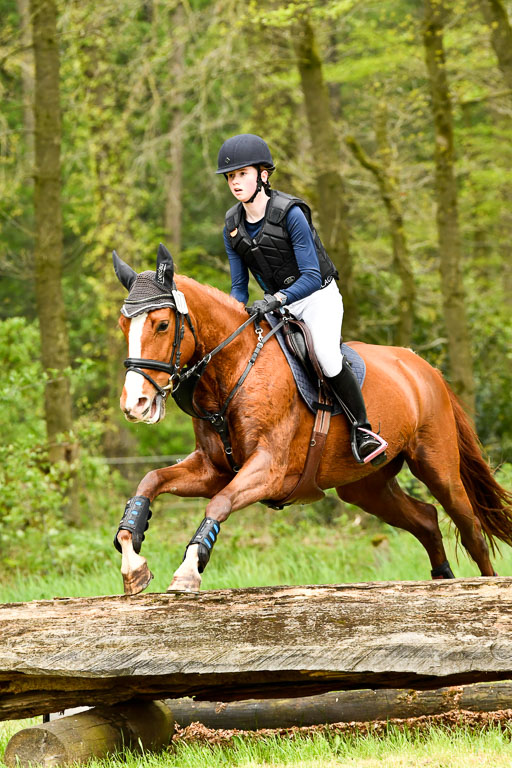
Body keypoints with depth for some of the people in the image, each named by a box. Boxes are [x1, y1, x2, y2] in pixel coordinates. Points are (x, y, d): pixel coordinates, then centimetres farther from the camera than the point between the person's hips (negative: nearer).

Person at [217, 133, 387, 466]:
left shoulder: (290, 214, -20)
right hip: (277, 302, 7)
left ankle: (362, 428, -14)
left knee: (327, 357, -31)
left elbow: (311, 276, -22)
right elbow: (239, 286, 6)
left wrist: (277, 299, -36)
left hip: (319, 297, -7)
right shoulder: (233, 226, -1)